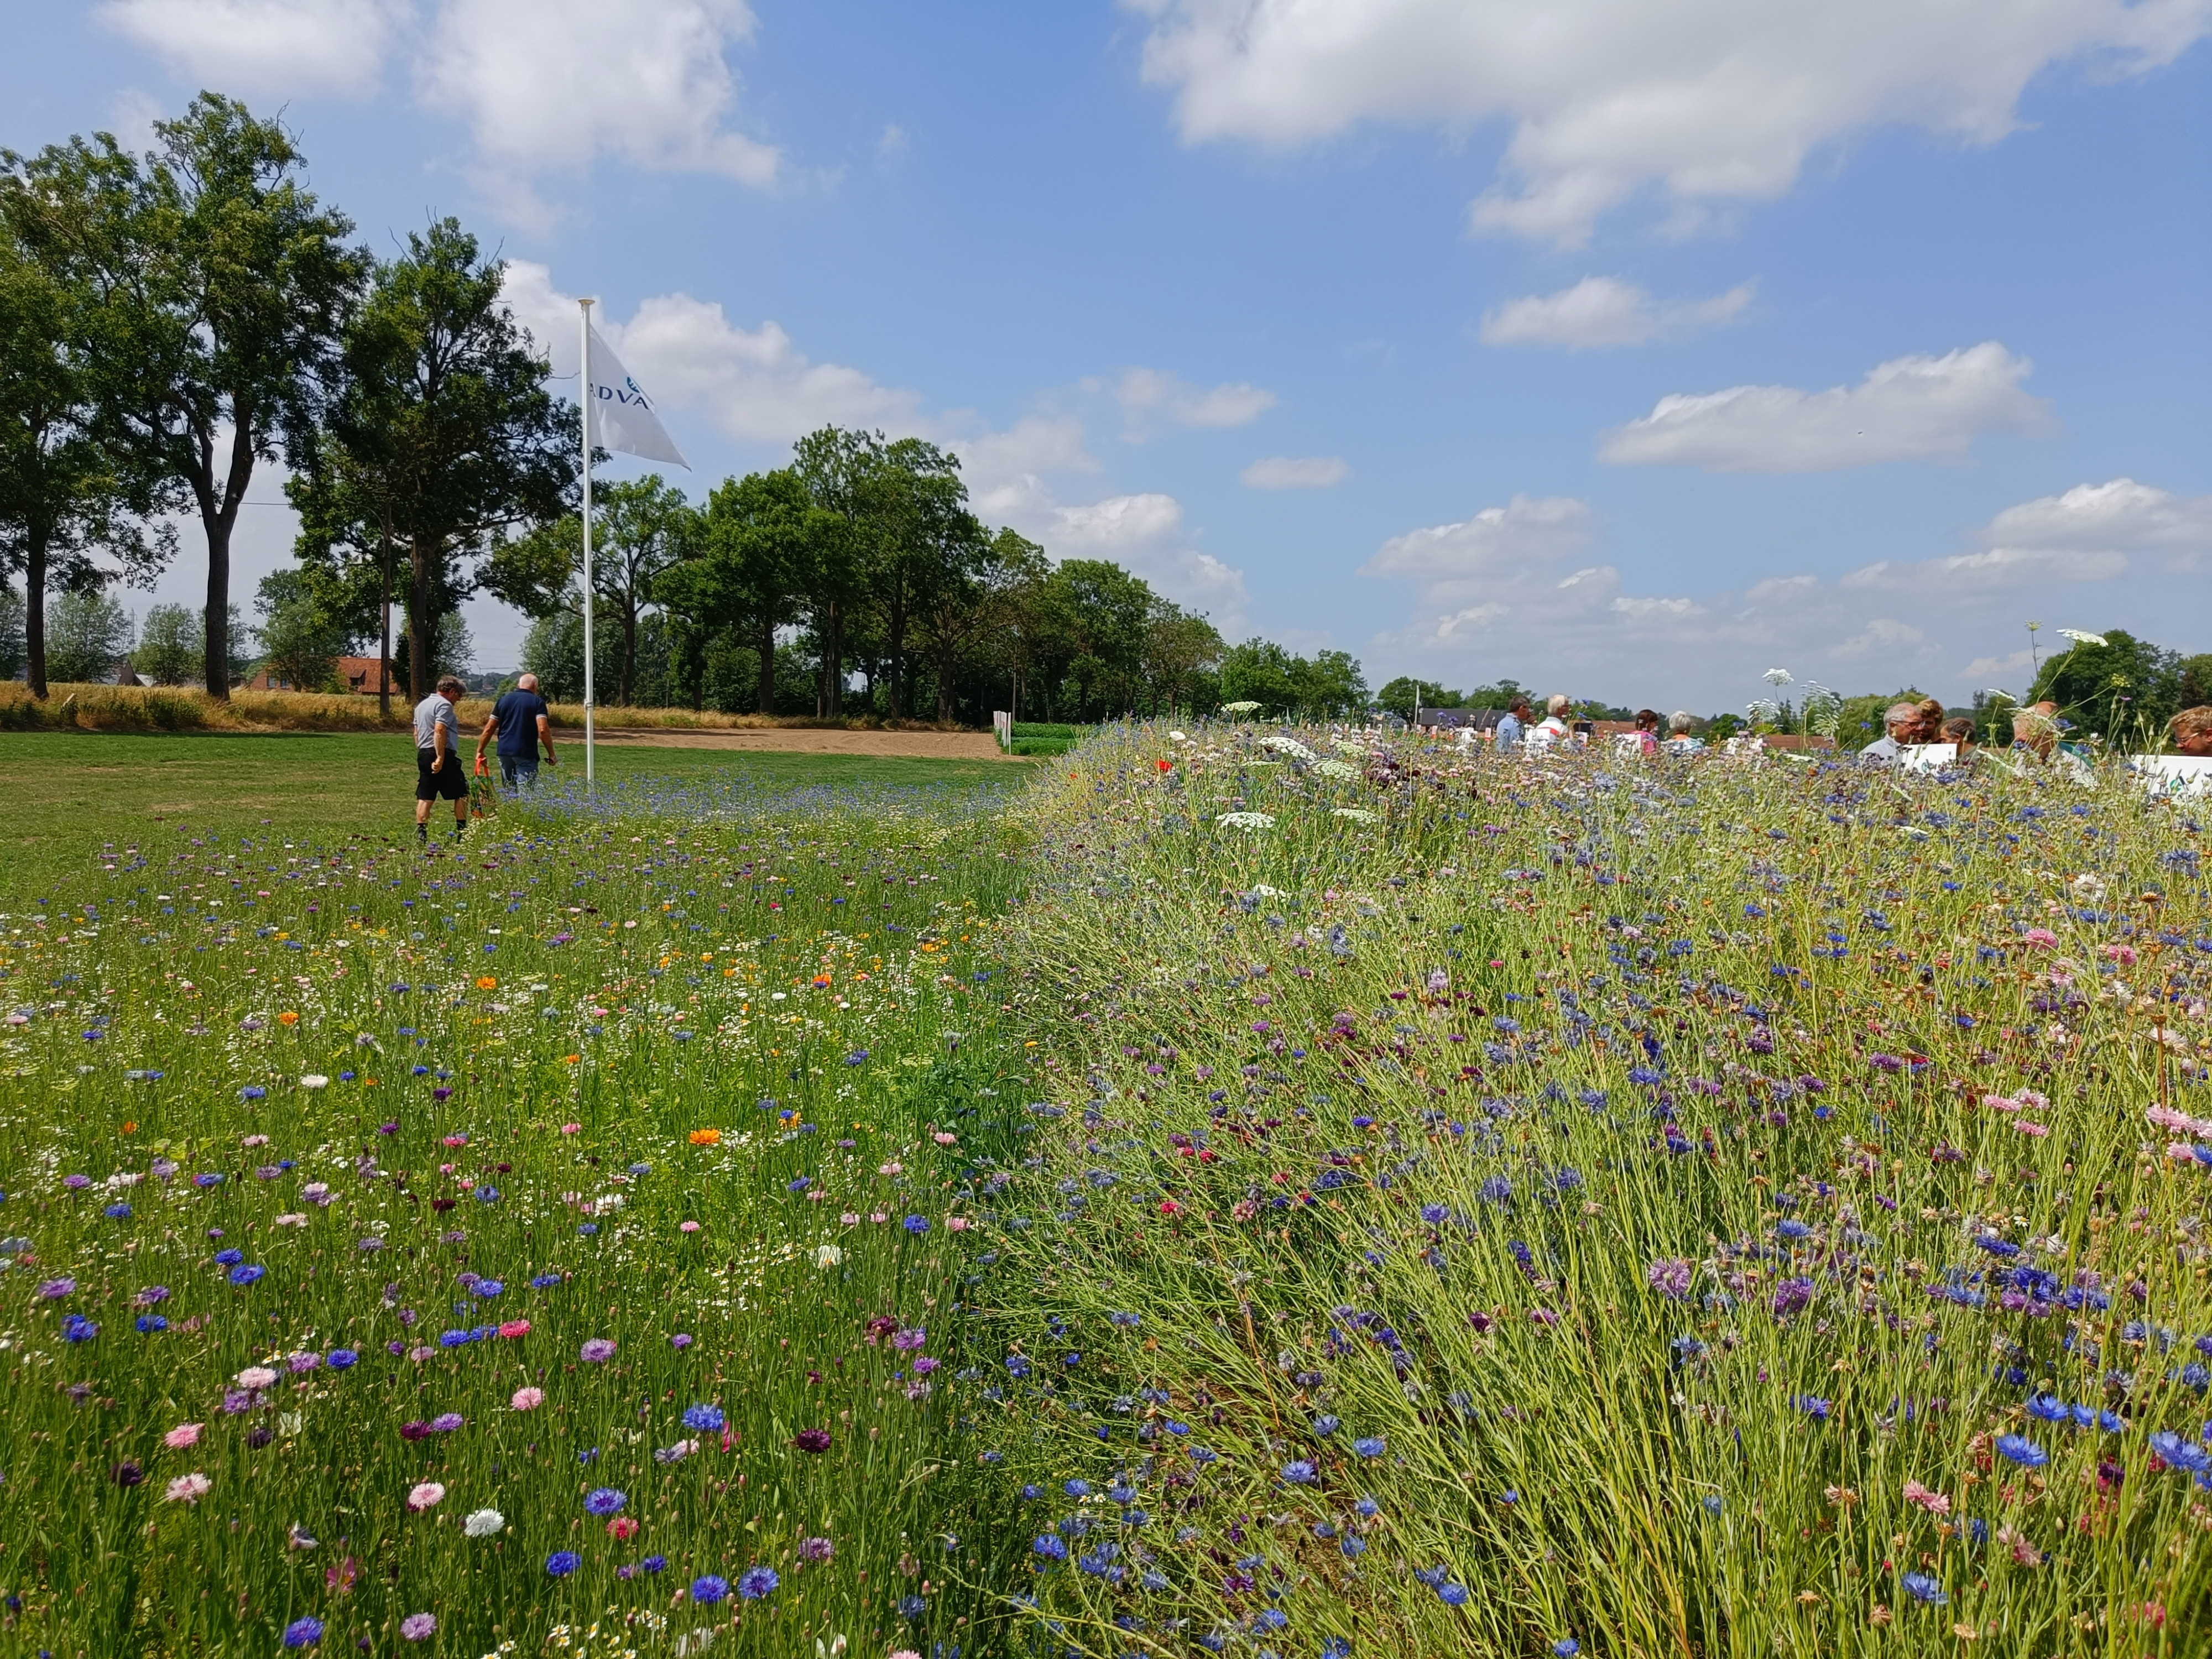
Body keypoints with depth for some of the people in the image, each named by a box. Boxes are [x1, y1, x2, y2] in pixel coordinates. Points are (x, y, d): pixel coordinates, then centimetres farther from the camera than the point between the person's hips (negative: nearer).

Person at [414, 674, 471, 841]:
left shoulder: (421, 705, 20)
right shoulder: (444, 705, -10)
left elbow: (416, 733, 22)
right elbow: (439, 731, -21)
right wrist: (440, 758, -24)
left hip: (423, 754, 9)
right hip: (444, 755, -8)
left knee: (424, 797, 5)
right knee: (462, 793, 3)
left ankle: (421, 833, 1)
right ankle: (462, 832, 4)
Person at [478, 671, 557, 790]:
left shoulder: (503, 700, 12)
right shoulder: (538, 702, -2)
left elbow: (489, 729, 10)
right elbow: (543, 730, -13)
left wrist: (480, 751, 18)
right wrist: (551, 755, -7)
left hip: (504, 753, 5)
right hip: (526, 754, -5)